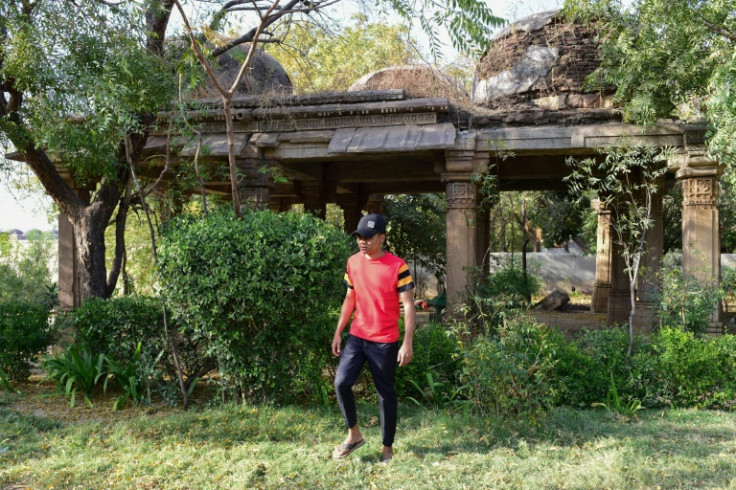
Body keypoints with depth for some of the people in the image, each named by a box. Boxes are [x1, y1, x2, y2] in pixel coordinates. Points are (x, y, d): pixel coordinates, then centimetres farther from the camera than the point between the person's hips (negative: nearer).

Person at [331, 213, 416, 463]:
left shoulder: (397, 266, -13)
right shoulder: (353, 262, 3)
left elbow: (408, 305, -13)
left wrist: (407, 343, -18)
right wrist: (338, 333, 12)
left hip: (385, 342, -4)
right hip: (356, 337, 5)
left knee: (386, 393, 5)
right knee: (341, 382, -8)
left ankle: (388, 447, 20)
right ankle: (354, 434, 12)